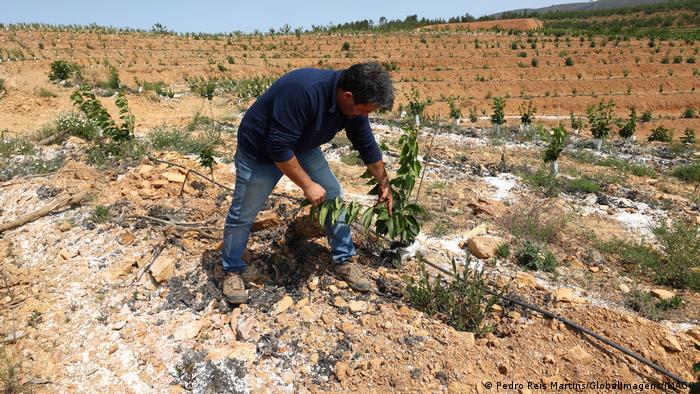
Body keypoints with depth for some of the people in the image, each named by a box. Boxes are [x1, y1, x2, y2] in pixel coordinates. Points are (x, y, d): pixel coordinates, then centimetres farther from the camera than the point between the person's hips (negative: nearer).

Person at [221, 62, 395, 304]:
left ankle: (343, 261, 16)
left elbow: (367, 146, 0)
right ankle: (233, 271, 26)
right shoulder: (303, 90, -39)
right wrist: (308, 185, -27)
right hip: (259, 150, -6)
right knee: (243, 214, 3)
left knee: (334, 195, 1)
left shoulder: (353, 104, -15)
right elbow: (279, 147, -36)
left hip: (302, 147, 6)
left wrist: (384, 184, 8)